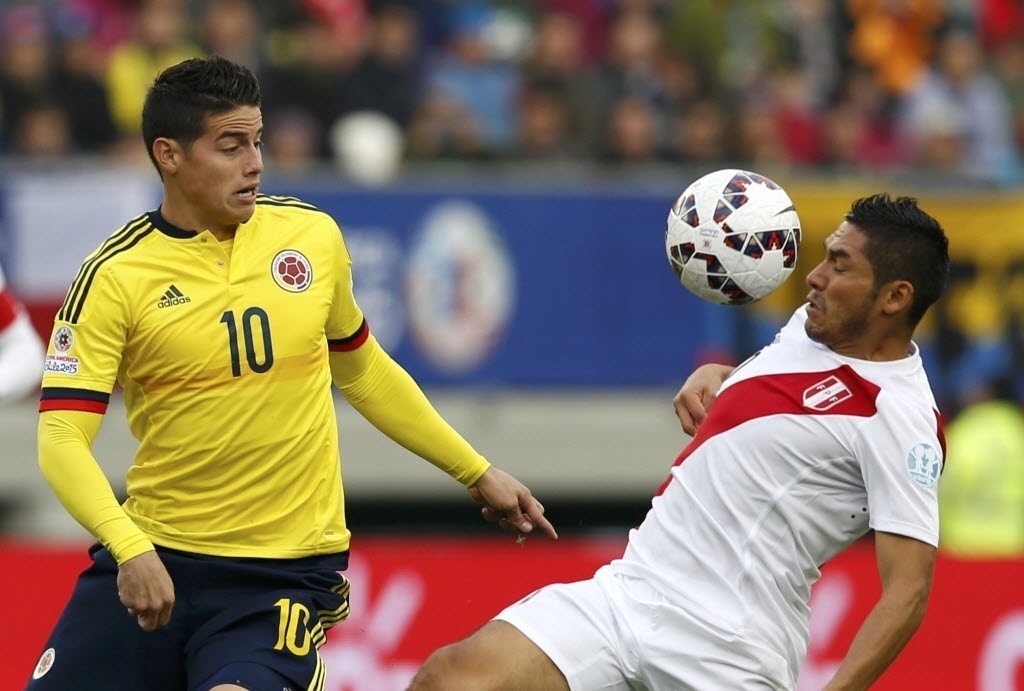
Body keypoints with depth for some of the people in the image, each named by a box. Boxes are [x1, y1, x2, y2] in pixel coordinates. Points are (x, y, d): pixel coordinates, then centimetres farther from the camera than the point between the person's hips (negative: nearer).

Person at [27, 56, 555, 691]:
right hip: (150, 558, 0)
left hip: (287, 568, 0)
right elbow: (62, 438, -15)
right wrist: (128, 548, -31)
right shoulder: (115, 276, -8)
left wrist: (477, 473, 23)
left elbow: (362, 371, 20)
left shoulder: (312, 236, 4)